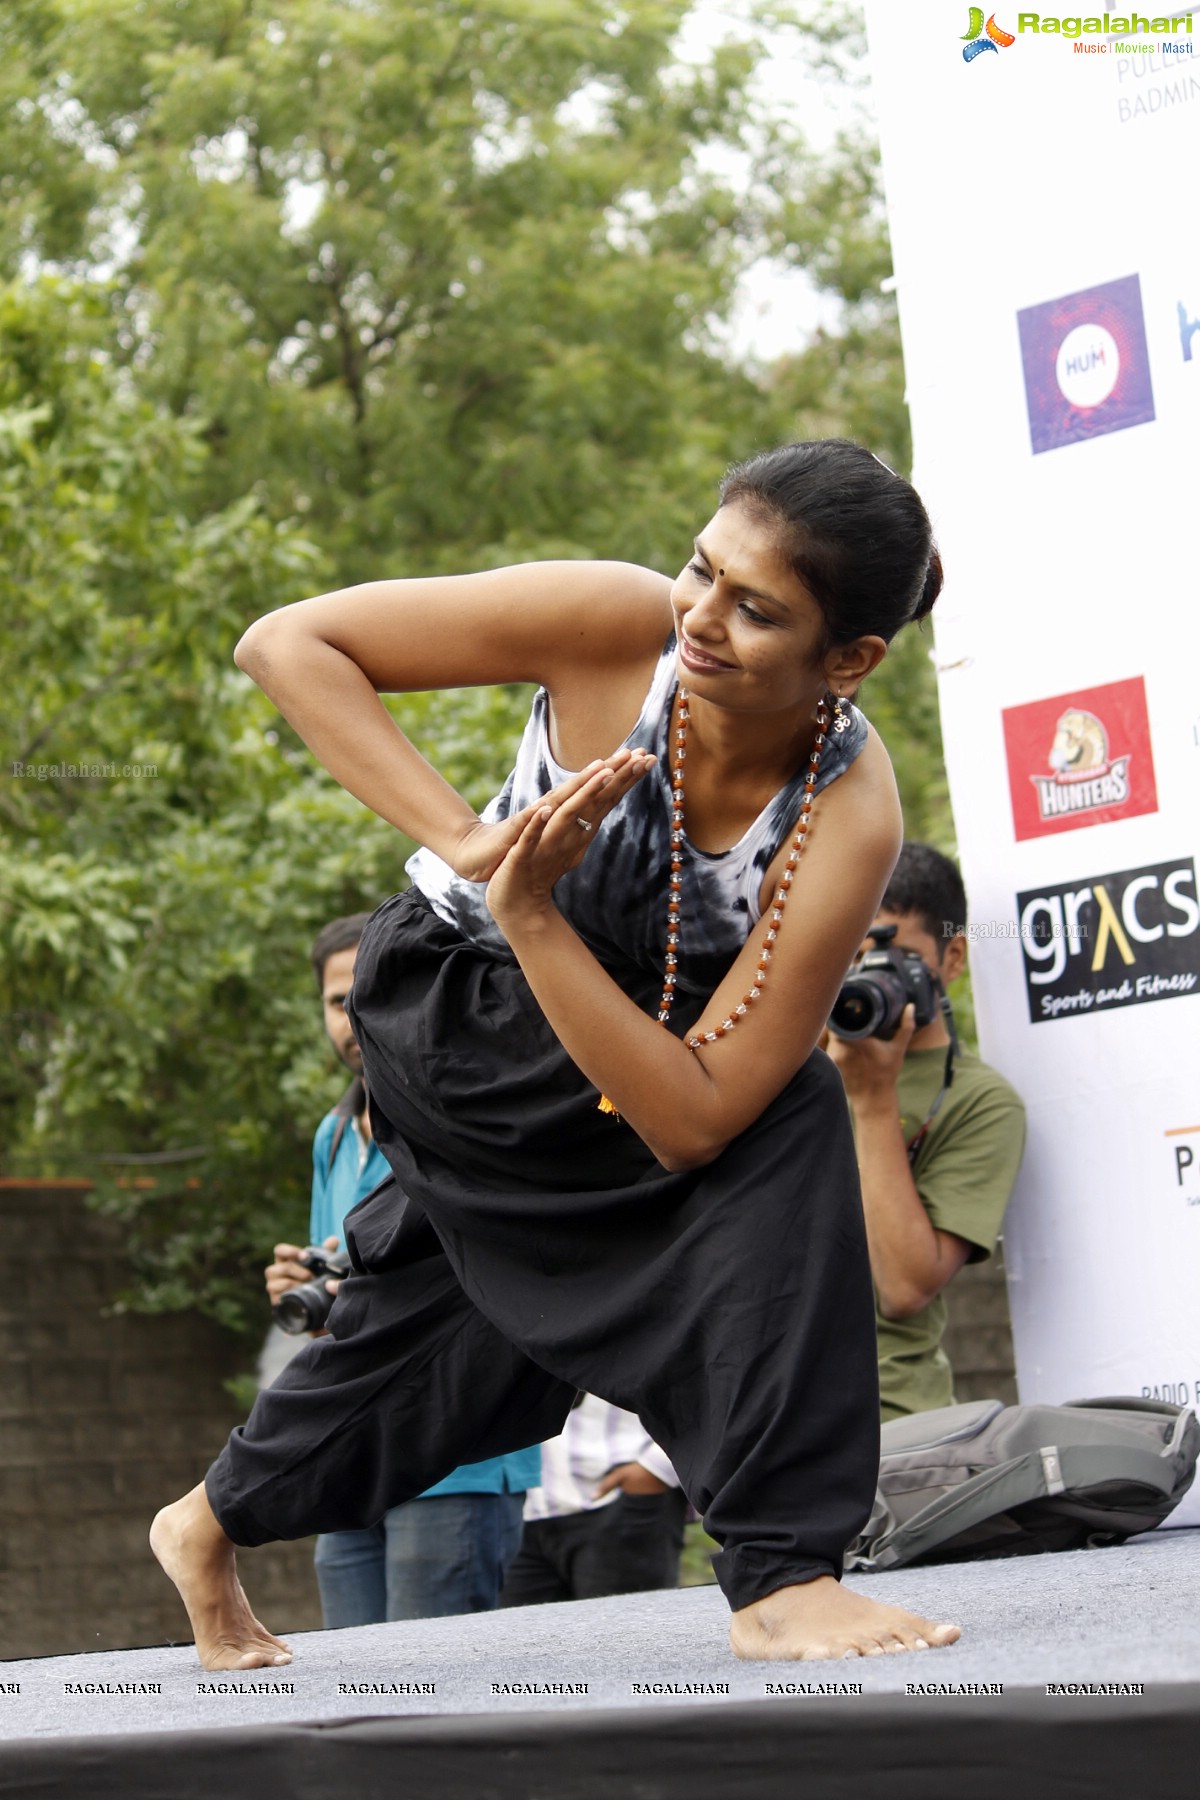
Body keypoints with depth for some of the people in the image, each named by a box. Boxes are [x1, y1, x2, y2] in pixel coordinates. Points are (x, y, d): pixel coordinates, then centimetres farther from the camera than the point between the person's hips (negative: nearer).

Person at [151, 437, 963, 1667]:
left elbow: (690, 1120, -33)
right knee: (782, 1127, -23)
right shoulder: (617, 624, -33)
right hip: (454, 999, -3)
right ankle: (778, 1571, -18)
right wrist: (469, 846, -38)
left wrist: (529, 914, -41)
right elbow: (285, 644, -28)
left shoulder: (849, 817, -30)